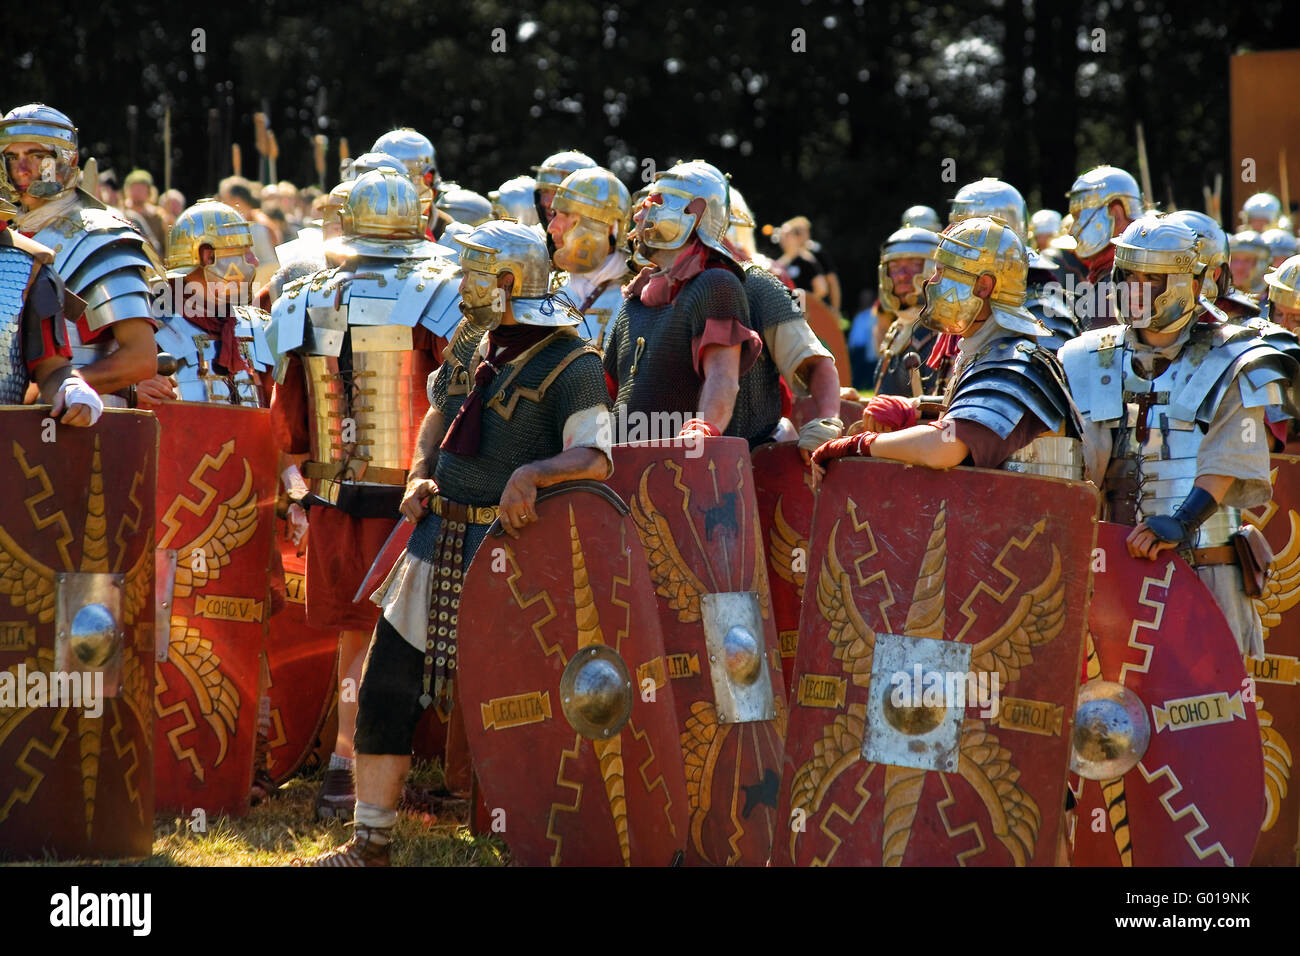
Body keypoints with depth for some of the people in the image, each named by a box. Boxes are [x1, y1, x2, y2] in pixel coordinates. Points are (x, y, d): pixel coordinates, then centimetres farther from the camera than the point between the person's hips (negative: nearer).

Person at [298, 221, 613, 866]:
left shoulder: (571, 364, -12)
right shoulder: (469, 346, 12)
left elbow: (596, 456, -23)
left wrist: (532, 473, -40)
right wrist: (420, 478, 10)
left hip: (509, 548, -7)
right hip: (440, 543, 7)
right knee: (386, 684, 7)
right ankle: (370, 844, 16)